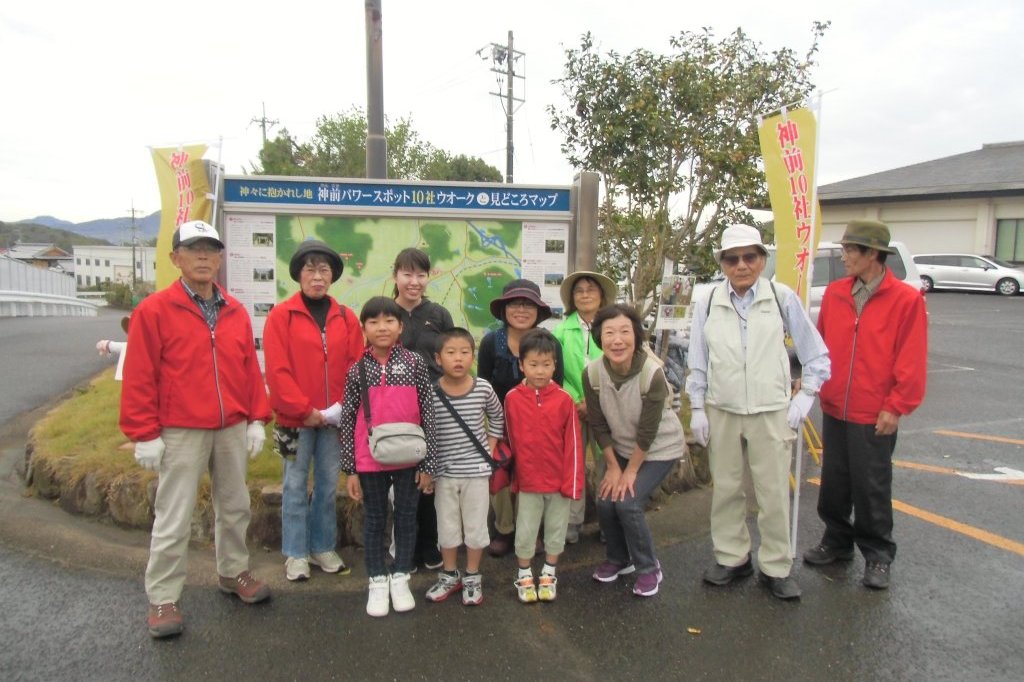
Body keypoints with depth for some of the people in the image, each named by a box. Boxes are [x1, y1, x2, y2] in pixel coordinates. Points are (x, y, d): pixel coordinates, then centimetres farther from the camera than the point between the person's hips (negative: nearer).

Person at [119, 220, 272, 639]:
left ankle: (233, 572, 35)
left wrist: (257, 419, 6)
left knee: (234, 506, 16)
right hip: (181, 431, -4)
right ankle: (163, 599, 17)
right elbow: (140, 377, -8)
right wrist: (145, 434, -10)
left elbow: (250, 368, 9)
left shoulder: (236, 312, 8)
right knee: (173, 517, 3)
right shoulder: (154, 310, -6)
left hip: (233, 429, 5)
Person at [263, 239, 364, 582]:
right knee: (295, 486, 7)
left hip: (335, 418, 3)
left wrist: (344, 406, -8)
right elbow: (277, 371, -10)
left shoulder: (346, 318, 6)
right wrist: (304, 410, -13)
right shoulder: (281, 316, -4)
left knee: (328, 485, 13)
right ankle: (296, 554, 20)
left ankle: (323, 548, 27)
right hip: (295, 419, -3)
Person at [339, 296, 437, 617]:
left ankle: (400, 578, 28)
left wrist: (428, 462, -5)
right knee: (374, 519, 12)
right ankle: (377, 581, 27)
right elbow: (348, 420, 1)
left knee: (406, 516, 12)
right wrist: (350, 469, 0)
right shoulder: (357, 369, -2)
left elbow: (427, 413, -3)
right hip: (370, 459, 0)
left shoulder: (415, 362, -4)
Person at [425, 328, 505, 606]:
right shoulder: (431, 393, -11)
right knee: (447, 526, 14)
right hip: (444, 471, 0)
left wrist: (489, 448, 5)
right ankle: (450, 575, 33)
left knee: (475, 525, 10)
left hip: (476, 470, 0)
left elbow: (497, 418, 10)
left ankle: (472, 577, 28)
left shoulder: (483, 388, -8)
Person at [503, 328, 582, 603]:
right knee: (525, 531, 12)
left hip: (559, 479, 0)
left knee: (556, 529, 16)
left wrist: (572, 481, -8)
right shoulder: (512, 398, -9)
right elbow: (511, 440, 3)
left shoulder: (564, 399, -11)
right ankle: (524, 576, 32)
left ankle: (549, 575, 35)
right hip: (527, 479, 0)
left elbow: (573, 443, -7)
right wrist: (514, 470, 8)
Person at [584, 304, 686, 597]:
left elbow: (648, 432, -22)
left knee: (628, 503, -16)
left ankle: (649, 568, 9)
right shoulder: (592, 373, -19)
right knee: (605, 503, -5)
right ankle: (618, 559, 25)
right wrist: (613, 467, -5)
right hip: (620, 448, 4)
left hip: (660, 448, -4)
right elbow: (599, 425, -8)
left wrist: (630, 471, -14)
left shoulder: (653, 373, -30)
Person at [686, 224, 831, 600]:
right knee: (726, 489, 11)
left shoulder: (782, 298, -5)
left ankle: (775, 566, 20)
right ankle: (732, 557, 27)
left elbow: (817, 356, 3)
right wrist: (697, 408, 4)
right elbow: (697, 363, 6)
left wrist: (804, 399, -3)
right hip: (722, 412, 2)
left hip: (772, 412, -2)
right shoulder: (709, 304, 0)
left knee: (774, 493, 4)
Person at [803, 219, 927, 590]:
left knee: (871, 488, 6)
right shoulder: (834, 293, 4)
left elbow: (912, 361, -10)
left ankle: (878, 555, 24)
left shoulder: (907, 299, -9)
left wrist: (895, 407, -12)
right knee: (834, 482, 15)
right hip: (834, 408, 5)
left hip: (874, 416, -5)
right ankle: (837, 542, 33)